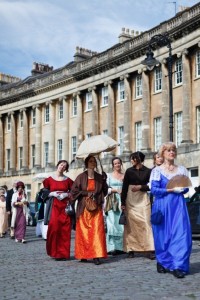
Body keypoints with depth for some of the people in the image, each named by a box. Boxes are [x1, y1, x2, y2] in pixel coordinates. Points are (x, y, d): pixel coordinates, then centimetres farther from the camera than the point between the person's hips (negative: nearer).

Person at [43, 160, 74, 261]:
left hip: (65, 207, 1)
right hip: (54, 206, -1)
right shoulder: (49, 179, 8)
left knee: (65, 229, -4)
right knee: (54, 227, -11)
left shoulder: (68, 180, 8)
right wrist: (53, 194, -7)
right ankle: (55, 252, 1)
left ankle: (64, 253, 4)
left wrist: (66, 194, -7)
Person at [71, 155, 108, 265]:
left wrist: (104, 181, -2)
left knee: (97, 230, -9)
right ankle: (83, 255, 8)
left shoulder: (99, 177, 10)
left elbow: (104, 191, 13)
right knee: (83, 231, -1)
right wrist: (87, 193, -10)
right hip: (83, 208, -1)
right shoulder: (81, 177, 4)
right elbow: (74, 191, -1)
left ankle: (96, 256, -11)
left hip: (96, 208, 1)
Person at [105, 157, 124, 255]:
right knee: (112, 224, -8)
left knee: (122, 224, -3)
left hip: (122, 202, 2)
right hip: (112, 202, -2)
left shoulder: (125, 176, 15)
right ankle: (112, 247, -7)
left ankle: (120, 246, 3)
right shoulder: (109, 176, 9)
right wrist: (115, 190, -10)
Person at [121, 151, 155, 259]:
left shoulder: (147, 171, 2)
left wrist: (140, 187, -12)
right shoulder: (129, 171, 5)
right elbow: (124, 187, 3)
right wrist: (123, 202, -1)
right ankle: (131, 249, 9)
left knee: (145, 223, -7)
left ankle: (149, 250, -8)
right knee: (131, 224, 3)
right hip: (130, 199, 1)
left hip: (143, 199, -1)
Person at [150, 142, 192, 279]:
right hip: (162, 206, -2)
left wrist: (180, 189, -10)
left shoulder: (182, 170, 11)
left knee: (180, 234, -8)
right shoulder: (157, 170, 3)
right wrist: (170, 190, -14)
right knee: (163, 234, 2)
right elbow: (154, 189, -5)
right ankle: (162, 263, 17)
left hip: (178, 206, 2)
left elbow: (186, 188, 11)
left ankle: (178, 266, -6)